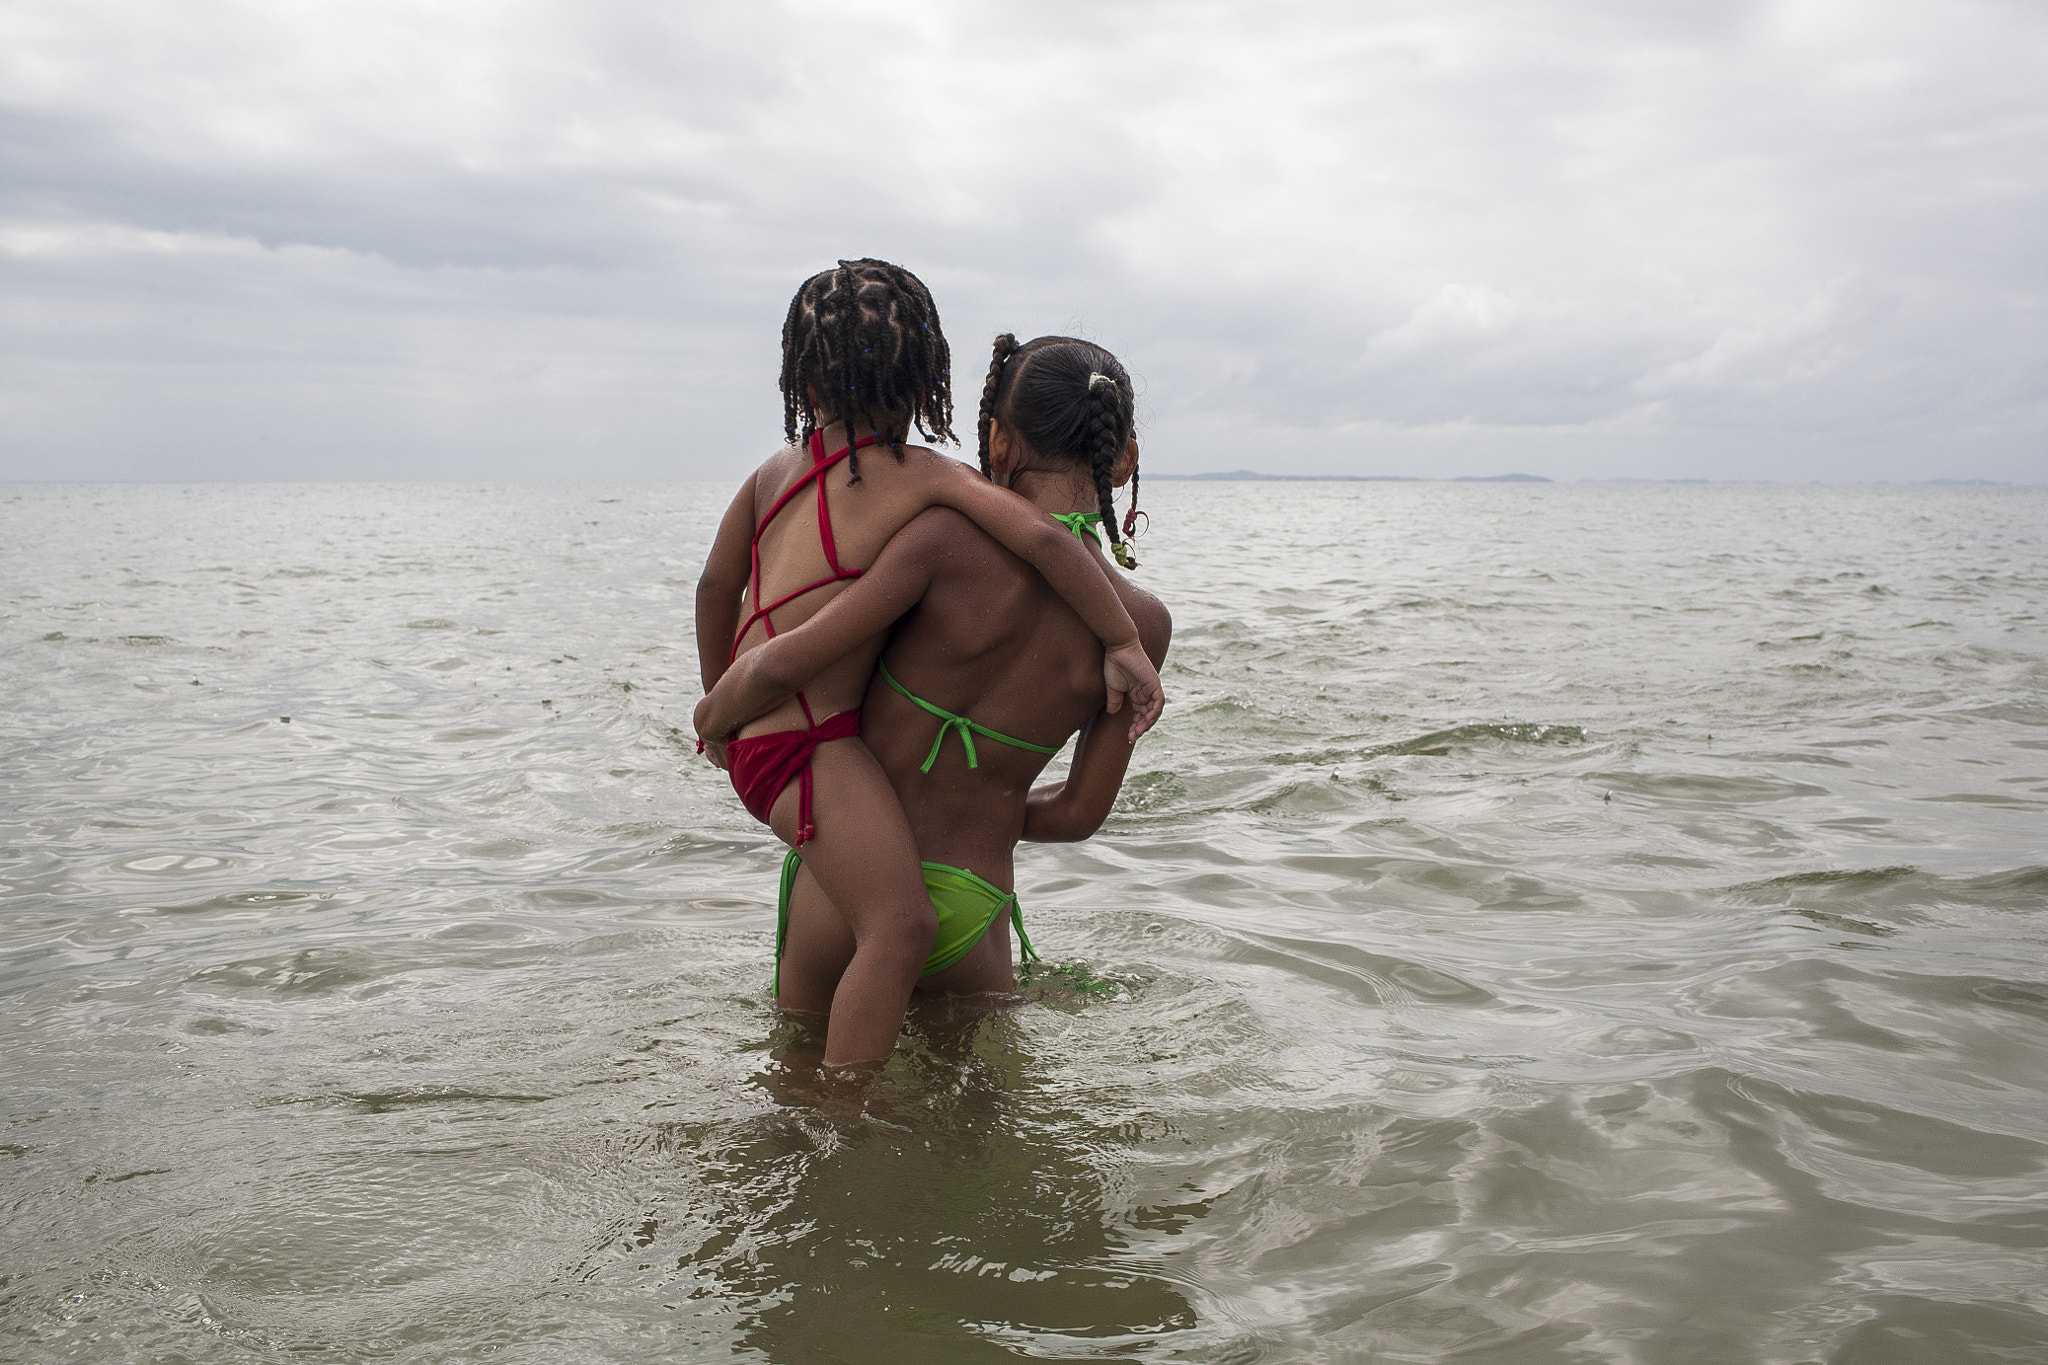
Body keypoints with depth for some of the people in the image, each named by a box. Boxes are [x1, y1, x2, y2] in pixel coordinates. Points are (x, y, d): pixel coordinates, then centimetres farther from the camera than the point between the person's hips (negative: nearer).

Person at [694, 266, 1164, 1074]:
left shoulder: (777, 469, 10)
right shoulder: (923, 476, -9)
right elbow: (1043, 538, -19)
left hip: (754, 728, 9)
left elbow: (717, 584, 15)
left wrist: (720, 705, 28)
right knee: (902, 926, -16)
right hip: (802, 743, -9)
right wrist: (1125, 645, -11)